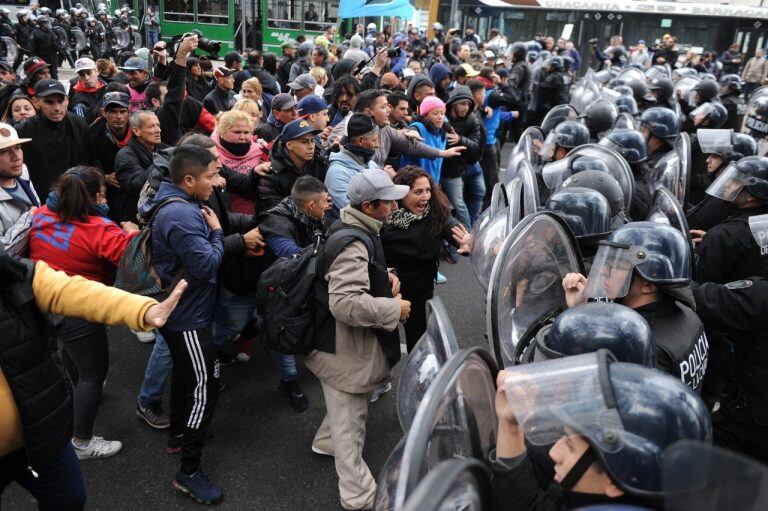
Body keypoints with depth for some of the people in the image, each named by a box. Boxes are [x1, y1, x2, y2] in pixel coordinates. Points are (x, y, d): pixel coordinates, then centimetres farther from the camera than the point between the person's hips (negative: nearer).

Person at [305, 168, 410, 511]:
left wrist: (386, 276, 1)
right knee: (349, 421, 5)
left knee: (349, 408, 32)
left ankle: (326, 443, 56)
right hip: (343, 349, -10)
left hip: (351, 341, 10)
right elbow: (345, 304, -40)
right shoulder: (352, 244, -31)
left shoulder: (356, 229, 3)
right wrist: (394, 309, -27)